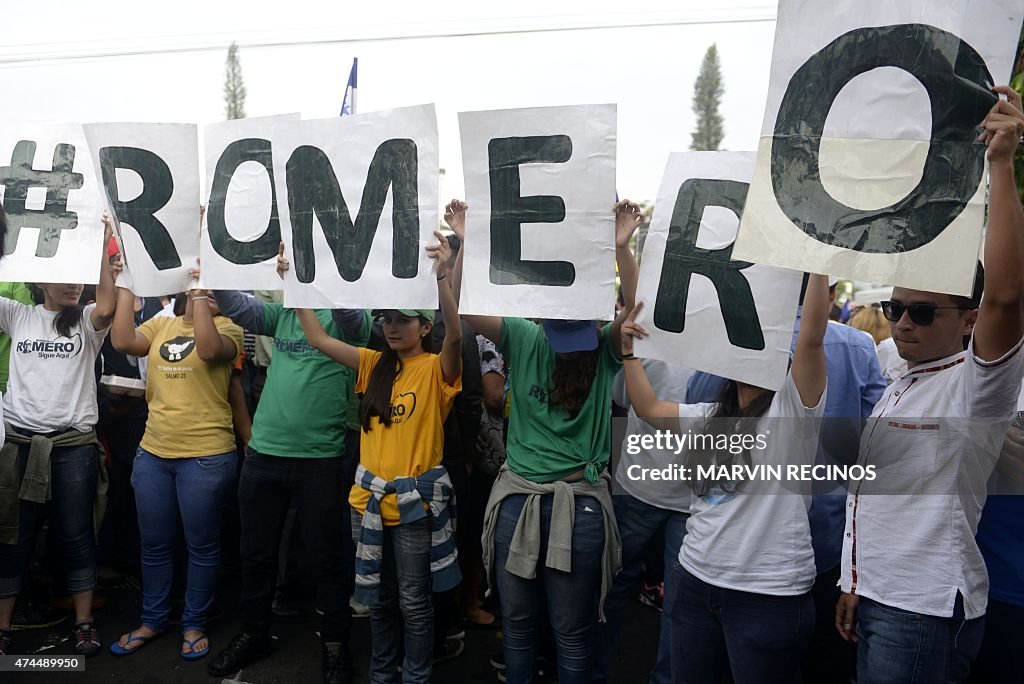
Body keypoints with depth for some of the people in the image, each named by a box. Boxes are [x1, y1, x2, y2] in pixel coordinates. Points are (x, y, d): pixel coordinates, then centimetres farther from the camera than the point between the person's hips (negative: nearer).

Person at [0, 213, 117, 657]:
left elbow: (107, 308, -18)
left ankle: (84, 621, 15)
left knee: (76, 535, 6)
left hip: (73, 444, -1)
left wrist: (100, 248, -19)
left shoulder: (87, 322, 4)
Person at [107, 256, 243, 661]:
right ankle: (153, 619, 35)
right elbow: (122, 342, -6)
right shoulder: (161, 324, 11)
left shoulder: (226, 327, -4)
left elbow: (209, 350, -25)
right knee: (154, 545, 17)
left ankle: (194, 624, 25)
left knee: (202, 546, 8)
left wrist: (200, 294, -20)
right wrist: (126, 286, -4)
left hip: (206, 457, -5)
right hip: (153, 452, 5)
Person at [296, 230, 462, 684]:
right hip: (370, 497, 5)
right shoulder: (375, 365, 7)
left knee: (413, 601, 8)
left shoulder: (436, 369, -7)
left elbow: (455, 335, -28)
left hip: (416, 501, -5)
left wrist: (440, 276, -38)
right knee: (378, 597, 19)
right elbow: (318, 339, 4)